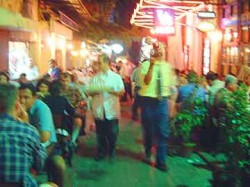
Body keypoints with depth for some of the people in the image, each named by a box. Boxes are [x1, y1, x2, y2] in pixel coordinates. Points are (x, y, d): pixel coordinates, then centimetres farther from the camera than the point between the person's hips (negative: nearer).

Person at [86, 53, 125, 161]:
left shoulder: (116, 77, 4)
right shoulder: (95, 78, 9)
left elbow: (122, 92, -1)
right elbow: (88, 92, 6)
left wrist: (111, 90, -16)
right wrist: (94, 91, -15)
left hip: (112, 110, -2)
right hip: (99, 110, 2)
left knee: (112, 133, 5)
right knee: (100, 133, 9)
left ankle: (112, 152, 24)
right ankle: (101, 152, 23)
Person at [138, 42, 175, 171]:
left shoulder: (167, 66, 6)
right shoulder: (146, 65, -7)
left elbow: (171, 85, 13)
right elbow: (146, 82, -23)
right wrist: (152, 65, -30)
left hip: (162, 101, 3)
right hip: (148, 101, -2)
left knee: (163, 132, 2)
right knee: (148, 130, 12)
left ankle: (161, 161, 13)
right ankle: (148, 154, 38)